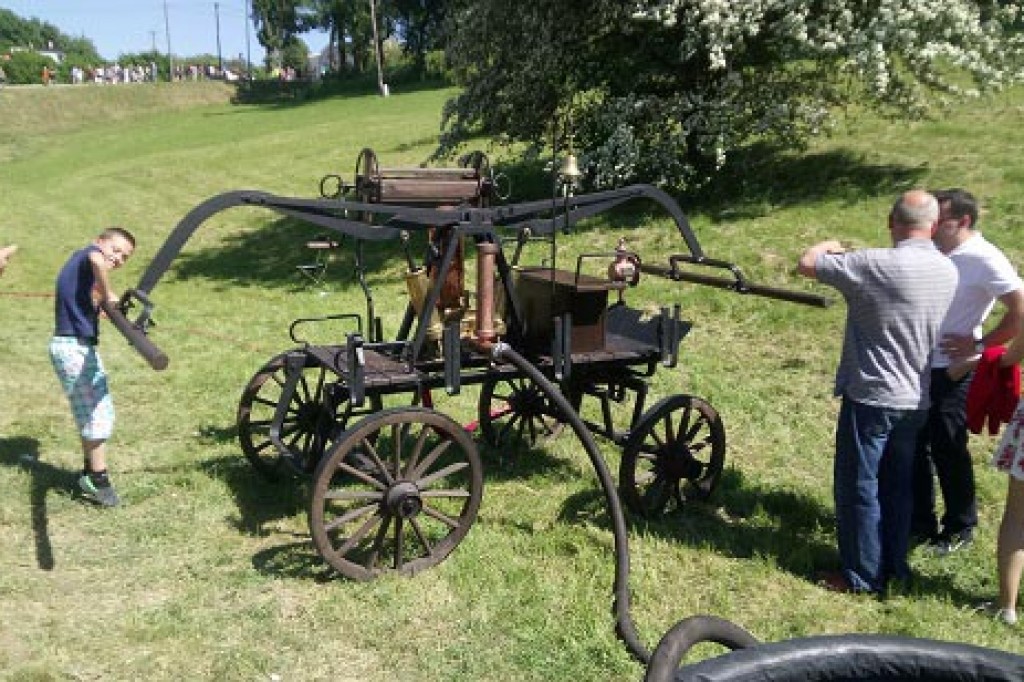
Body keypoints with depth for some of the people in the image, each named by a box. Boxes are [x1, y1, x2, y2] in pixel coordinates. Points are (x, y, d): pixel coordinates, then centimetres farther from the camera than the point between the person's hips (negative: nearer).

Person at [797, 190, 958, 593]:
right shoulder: (948, 272, 3)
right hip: (917, 399, 7)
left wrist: (828, 245, 8)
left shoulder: (876, 265, -21)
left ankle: (863, 577, 16)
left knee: (858, 488, 6)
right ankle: (895, 568, 31)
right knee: (897, 486, 18)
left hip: (871, 397, -7)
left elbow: (806, 264, -15)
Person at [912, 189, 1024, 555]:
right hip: (919, 367, 7)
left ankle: (960, 528, 26)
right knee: (913, 446, 14)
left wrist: (980, 346, -14)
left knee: (947, 450, 5)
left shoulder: (984, 259, -15)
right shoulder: (935, 252, 5)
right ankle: (920, 522, 30)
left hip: (953, 371, -7)